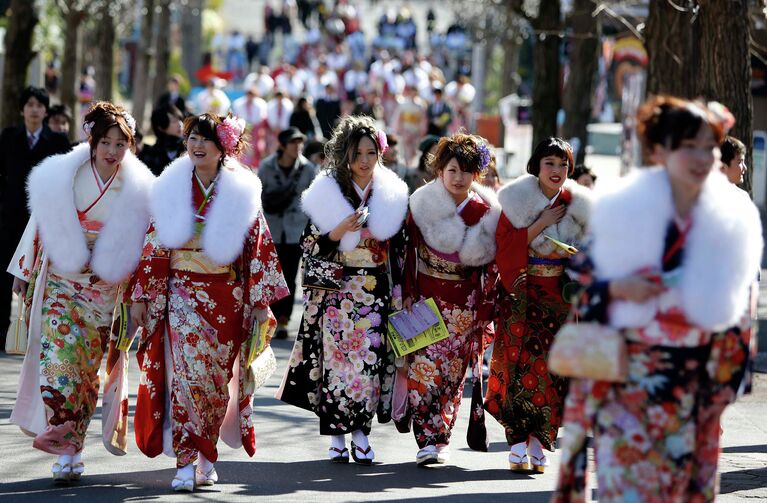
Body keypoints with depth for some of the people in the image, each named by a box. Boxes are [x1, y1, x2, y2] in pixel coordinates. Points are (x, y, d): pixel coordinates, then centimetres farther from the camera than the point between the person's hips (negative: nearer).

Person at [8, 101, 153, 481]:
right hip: (60, 282, -1)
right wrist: (24, 271, 9)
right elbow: (40, 224, 5)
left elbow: (144, 244, 4)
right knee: (60, 355, -15)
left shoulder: (138, 190, -2)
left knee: (87, 366, 1)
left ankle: (69, 449, 9)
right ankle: (67, 449, -15)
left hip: (104, 291, 1)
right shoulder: (60, 177, -3)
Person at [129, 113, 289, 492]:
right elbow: (154, 245, 4)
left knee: (217, 378, 4)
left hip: (226, 297, 0)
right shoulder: (171, 189, 3)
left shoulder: (241, 191, 1)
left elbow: (258, 245, 1)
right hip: (182, 293, 0)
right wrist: (141, 296, 1)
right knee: (186, 374, -11)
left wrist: (261, 301, -2)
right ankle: (186, 463, -11)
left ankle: (206, 457, 18)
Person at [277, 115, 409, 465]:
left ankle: (361, 431, 6)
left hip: (376, 292, 2)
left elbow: (400, 249, 11)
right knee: (336, 356, -5)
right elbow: (309, 246, -1)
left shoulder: (393, 196, 6)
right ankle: (336, 436, 2)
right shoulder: (327, 193, -2)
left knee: (371, 359, -2)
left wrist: (398, 293, 7)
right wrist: (338, 232, -18)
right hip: (335, 289, -2)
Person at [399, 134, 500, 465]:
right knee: (425, 367, -10)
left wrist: (485, 310, -1)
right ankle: (427, 441, -9)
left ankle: (440, 436, 10)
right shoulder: (422, 206, -3)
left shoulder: (486, 213, -1)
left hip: (464, 306, 1)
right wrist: (408, 299, -4)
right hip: (426, 298, -1)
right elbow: (409, 254, 0)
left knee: (453, 371, 2)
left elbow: (491, 265, 3)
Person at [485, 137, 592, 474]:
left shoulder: (578, 205, 5)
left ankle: (538, 441, 4)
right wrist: (540, 224, -15)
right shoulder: (517, 201, -2)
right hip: (522, 294, -2)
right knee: (521, 364, -10)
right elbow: (504, 247, -12)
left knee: (553, 368, -2)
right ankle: (518, 444, -7)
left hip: (562, 295, 2)